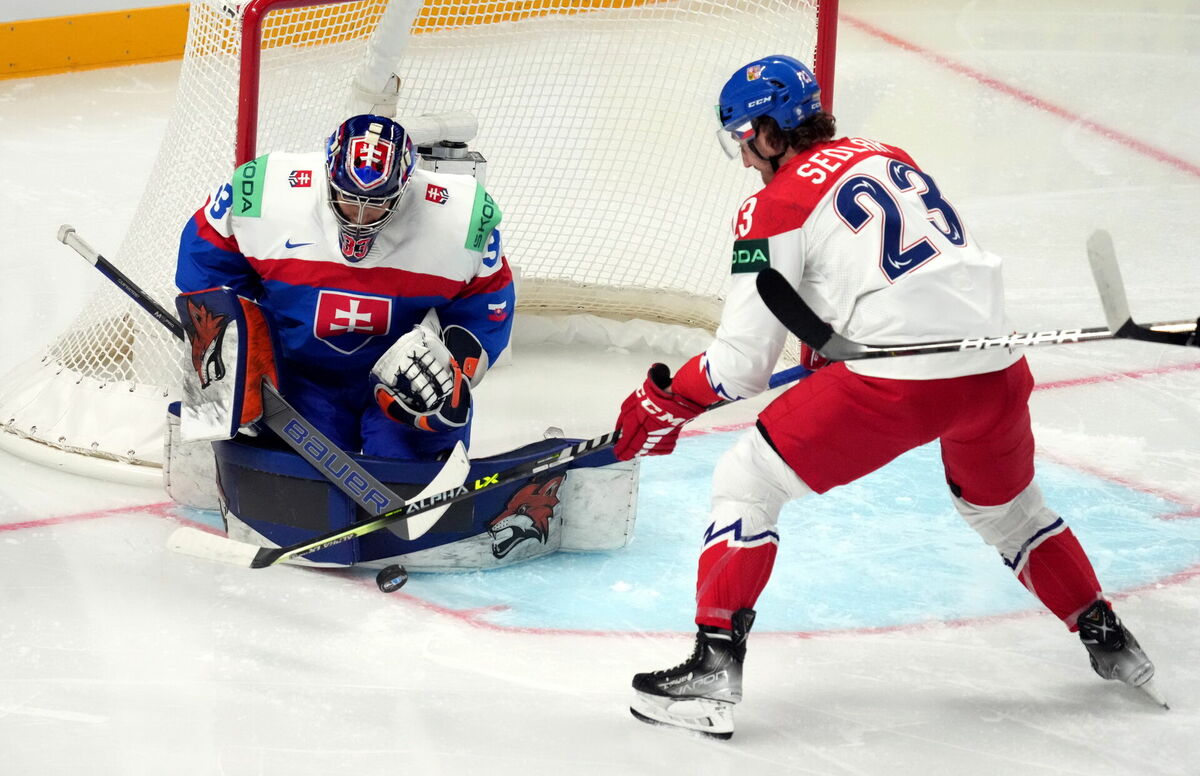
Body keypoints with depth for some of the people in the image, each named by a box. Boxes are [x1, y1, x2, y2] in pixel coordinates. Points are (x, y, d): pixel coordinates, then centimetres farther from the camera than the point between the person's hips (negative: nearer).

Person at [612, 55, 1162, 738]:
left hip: (897, 380, -7)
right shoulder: (885, 158, 20)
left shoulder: (775, 208, 0)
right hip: (996, 369, 7)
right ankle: (1108, 639, 41)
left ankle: (714, 672, -2)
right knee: (1007, 506, 34)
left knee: (747, 481, 5)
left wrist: (663, 402, 12)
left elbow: (742, 364, -1)